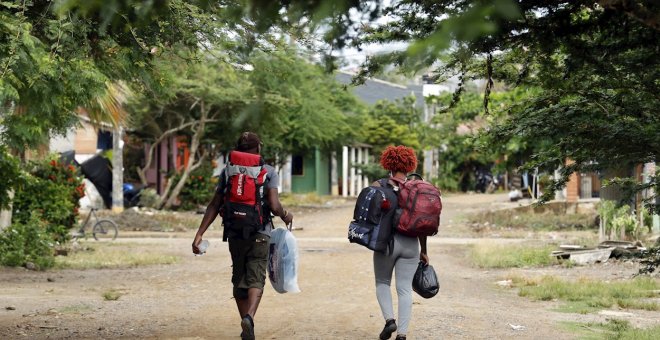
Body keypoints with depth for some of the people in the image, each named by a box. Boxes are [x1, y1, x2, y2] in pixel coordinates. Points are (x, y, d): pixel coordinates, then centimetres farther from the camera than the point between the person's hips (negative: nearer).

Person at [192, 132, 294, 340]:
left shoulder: (228, 172, 5)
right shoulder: (269, 172, -2)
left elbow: (214, 206, 1)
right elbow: (274, 206, -12)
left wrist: (199, 234, 1)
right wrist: (285, 216, 10)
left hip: (235, 235, 3)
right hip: (260, 235, -3)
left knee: (239, 280, 14)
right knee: (256, 279, -3)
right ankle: (249, 317, -28)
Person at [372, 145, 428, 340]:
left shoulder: (380, 186, -4)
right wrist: (423, 251, 11)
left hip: (387, 241, -2)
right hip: (411, 244, 2)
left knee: (382, 282, 17)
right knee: (405, 289, 5)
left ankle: (389, 319, -4)